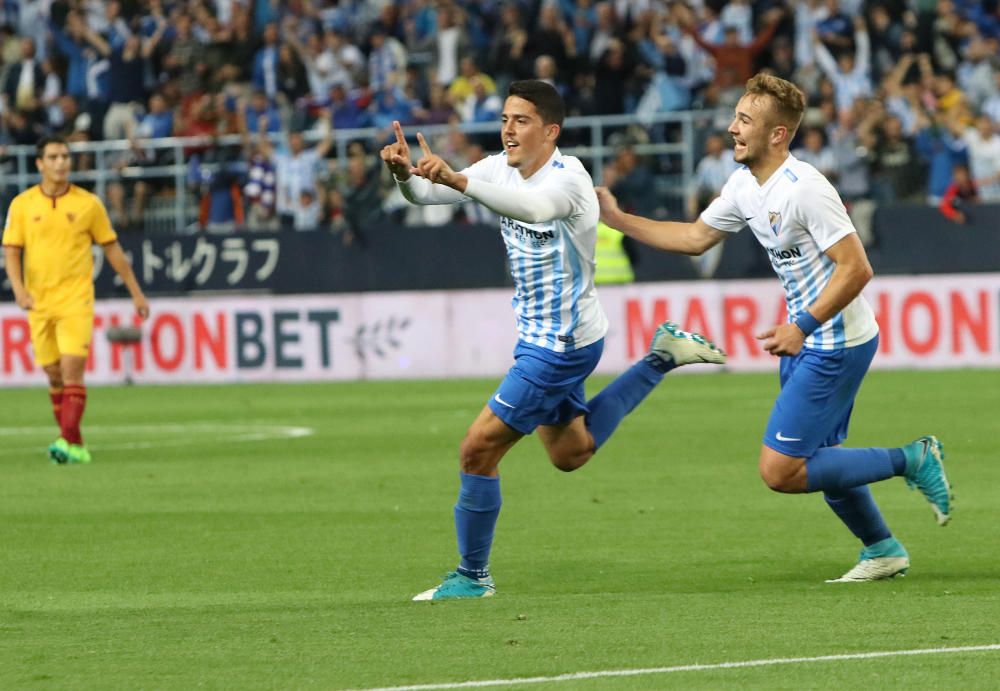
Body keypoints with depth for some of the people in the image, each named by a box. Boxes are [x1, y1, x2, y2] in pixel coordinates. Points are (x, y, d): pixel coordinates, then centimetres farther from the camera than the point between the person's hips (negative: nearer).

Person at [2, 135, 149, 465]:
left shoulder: (88, 203, 1)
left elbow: (112, 249, 9)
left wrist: (136, 293, 11)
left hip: (76, 300, -3)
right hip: (39, 302, 3)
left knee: (72, 370, -16)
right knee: (54, 376, 7)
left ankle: (68, 442, -23)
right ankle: (76, 446, 18)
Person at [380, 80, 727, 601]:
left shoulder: (567, 178, -24)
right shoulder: (501, 168, 0)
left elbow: (532, 206, -48)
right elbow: (424, 194, -6)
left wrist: (455, 178, -60)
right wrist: (404, 172, -30)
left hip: (562, 343, -9)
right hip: (538, 337, 9)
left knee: (478, 450, -9)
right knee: (569, 453, 26)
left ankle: (473, 577, 5)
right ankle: (662, 358, 32)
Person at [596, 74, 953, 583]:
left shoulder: (804, 189, -22)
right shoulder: (745, 185, 6)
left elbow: (856, 268, -24)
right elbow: (695, 237, 20)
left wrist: (802, 326, -26)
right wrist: (616, 218, 16)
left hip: (837, 345, -9)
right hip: (808, 344, 9)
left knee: (779, 471, -10)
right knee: (817, 462, 17)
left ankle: (911, 460, -2)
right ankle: (882, 551, 33)